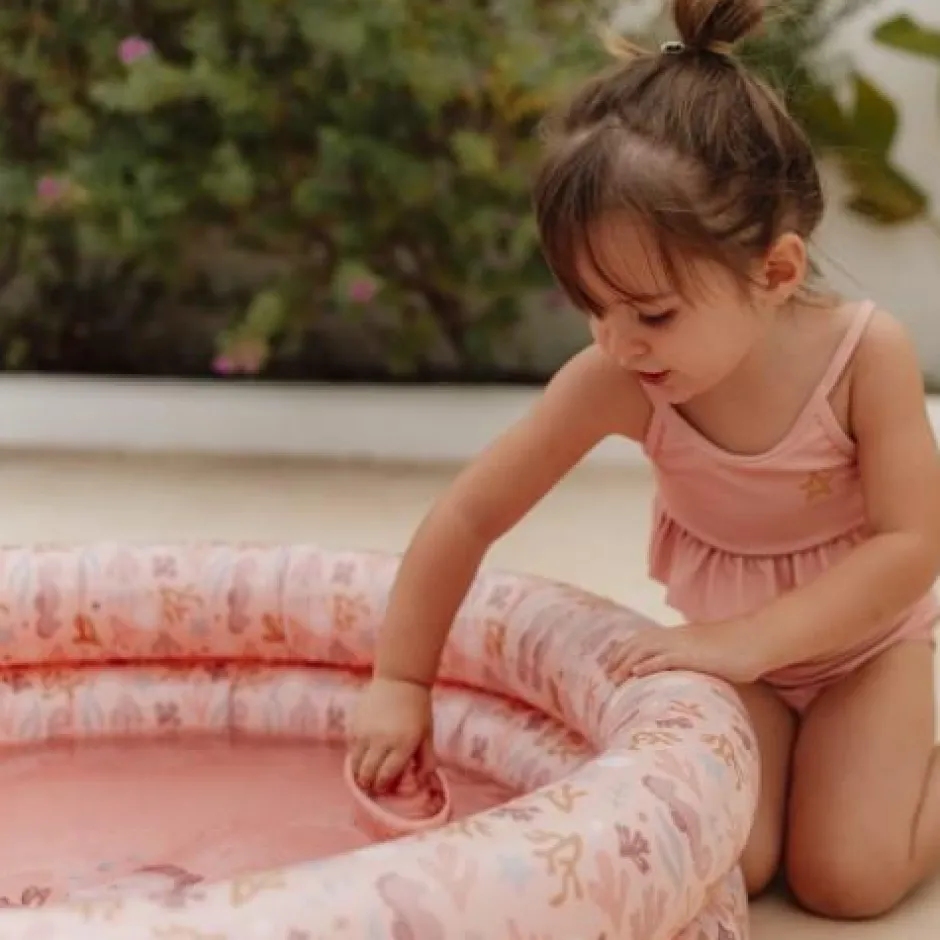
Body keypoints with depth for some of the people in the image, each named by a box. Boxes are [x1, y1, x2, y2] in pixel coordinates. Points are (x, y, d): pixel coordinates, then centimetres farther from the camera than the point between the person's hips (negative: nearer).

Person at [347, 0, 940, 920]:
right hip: (733, 644, 2)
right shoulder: (615, 380, -25)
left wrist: (750, 638, -34)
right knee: (722, 866, -16)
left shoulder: (866, 353, -29)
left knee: (844, 877, -14)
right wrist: (399, 682, -16)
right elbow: (468, 515, -19)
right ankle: (783, 740, 15)